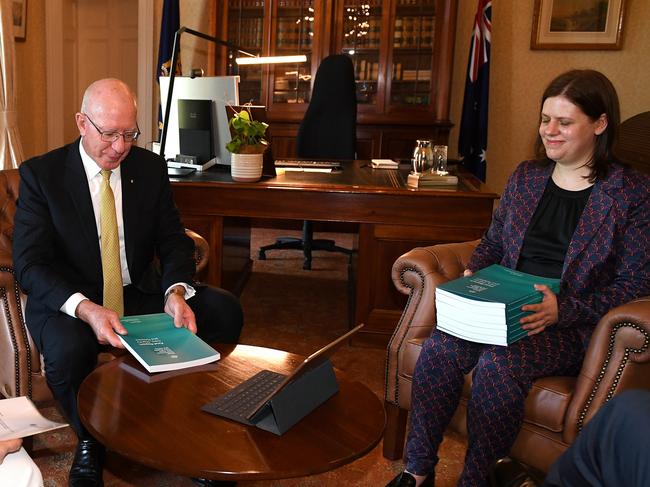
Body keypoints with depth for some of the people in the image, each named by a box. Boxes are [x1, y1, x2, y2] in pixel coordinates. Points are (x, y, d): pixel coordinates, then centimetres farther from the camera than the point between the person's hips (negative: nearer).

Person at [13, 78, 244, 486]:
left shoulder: (151, 168, 1)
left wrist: (177, 292, -22)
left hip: (139, 294, 4)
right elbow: (29, 263, -15)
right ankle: (90, 444, -4)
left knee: (225, 311, -18)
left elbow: (175, 241, 1)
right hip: (67, 302, -3)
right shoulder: (41, 173, -9)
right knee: (69, 350, -36)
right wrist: (86, 308, -34)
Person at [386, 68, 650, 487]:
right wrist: (472, 274, -1)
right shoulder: (526, 176, 14)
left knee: (498, 364, -33)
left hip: (572, 327, -4)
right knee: (439, 347, -24)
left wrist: (564, 309, -19)